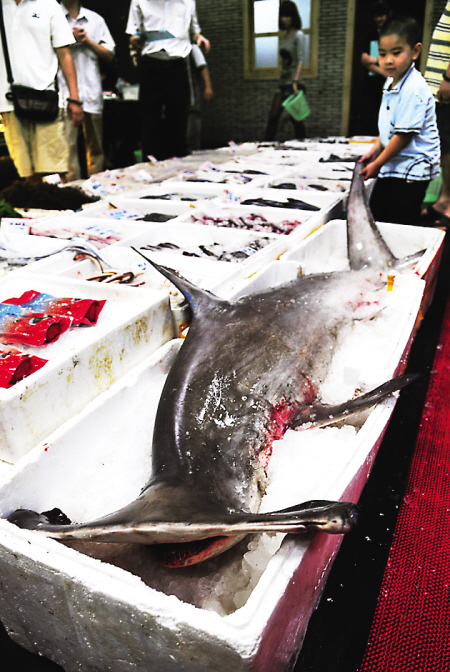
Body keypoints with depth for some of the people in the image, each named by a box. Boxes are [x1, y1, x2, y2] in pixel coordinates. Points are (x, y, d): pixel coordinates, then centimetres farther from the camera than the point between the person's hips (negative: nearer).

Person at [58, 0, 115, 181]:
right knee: (68, 144, -12)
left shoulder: (95, 19, 20)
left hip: (92, 90, 3)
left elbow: (109, 55, 14)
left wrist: (87, 40, 1)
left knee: (96, 147, 6)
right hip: (65, 90, -3)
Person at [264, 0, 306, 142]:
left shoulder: (298, 35, -7)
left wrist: (295, 81, -29)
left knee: (295, 117, -3)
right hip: (283, 82, 8)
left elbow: (301, 60, -17)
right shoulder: (285, 34, 15)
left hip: (293, 84, -8)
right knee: (273, 116, 2)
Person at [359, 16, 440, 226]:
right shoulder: (391, 83, 9)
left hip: (412, 168, -10)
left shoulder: (413, 89, -20)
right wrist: (375, 151, 10)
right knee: (375, 217, 14)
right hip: (392, 166, 10)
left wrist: (377, 163, -13)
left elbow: (404, 135, -21)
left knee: (401, 226, -7)